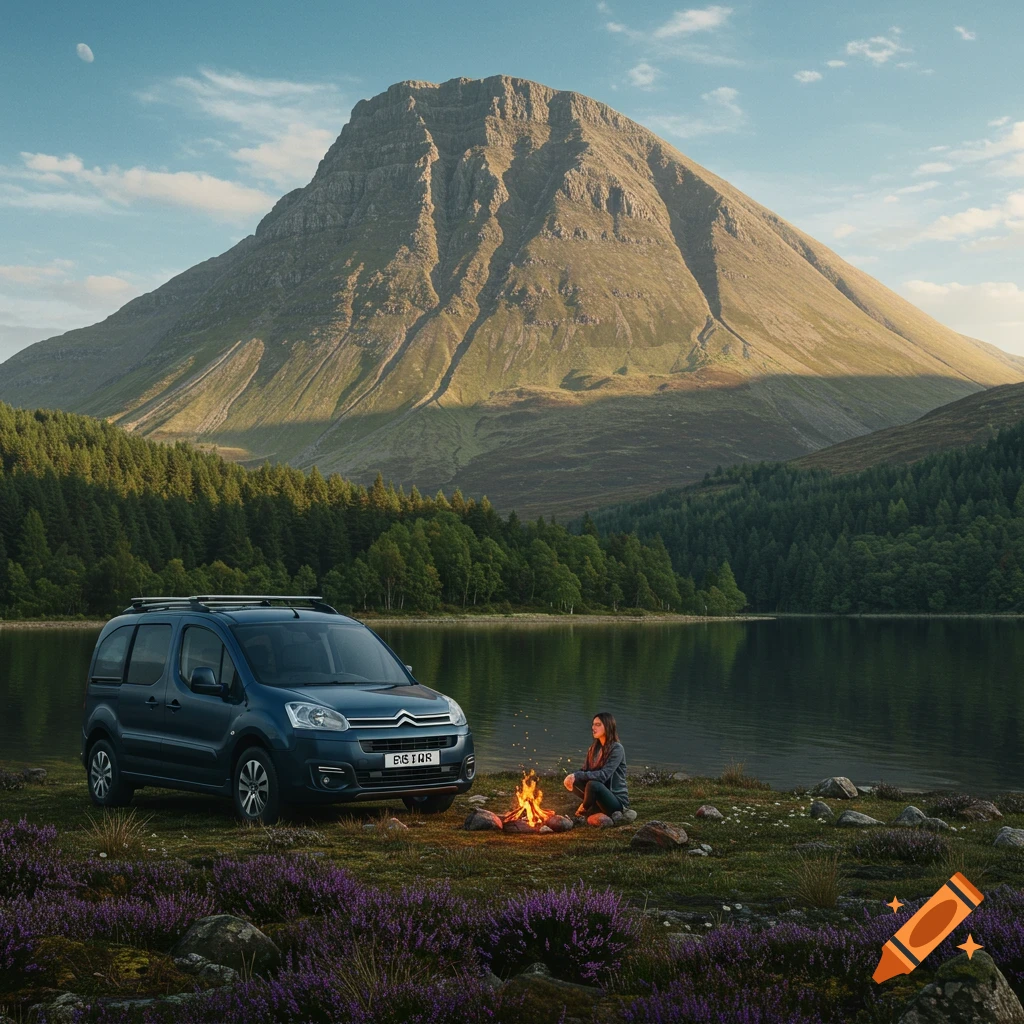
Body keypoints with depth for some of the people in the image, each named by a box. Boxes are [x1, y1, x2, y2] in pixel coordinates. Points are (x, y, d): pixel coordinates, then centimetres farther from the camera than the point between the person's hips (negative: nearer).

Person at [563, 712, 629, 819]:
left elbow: (603, 775, -25)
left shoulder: (617, 749, -14)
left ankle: (583, 811, -6)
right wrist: (573, 777, -18)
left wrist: (577, 776, -29)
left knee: (593, 784, -34)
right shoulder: (594, 748, 8)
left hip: (617, 800, -6)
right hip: (600, 794, 6)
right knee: (570, 781, -11)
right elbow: (585, 771, 5)